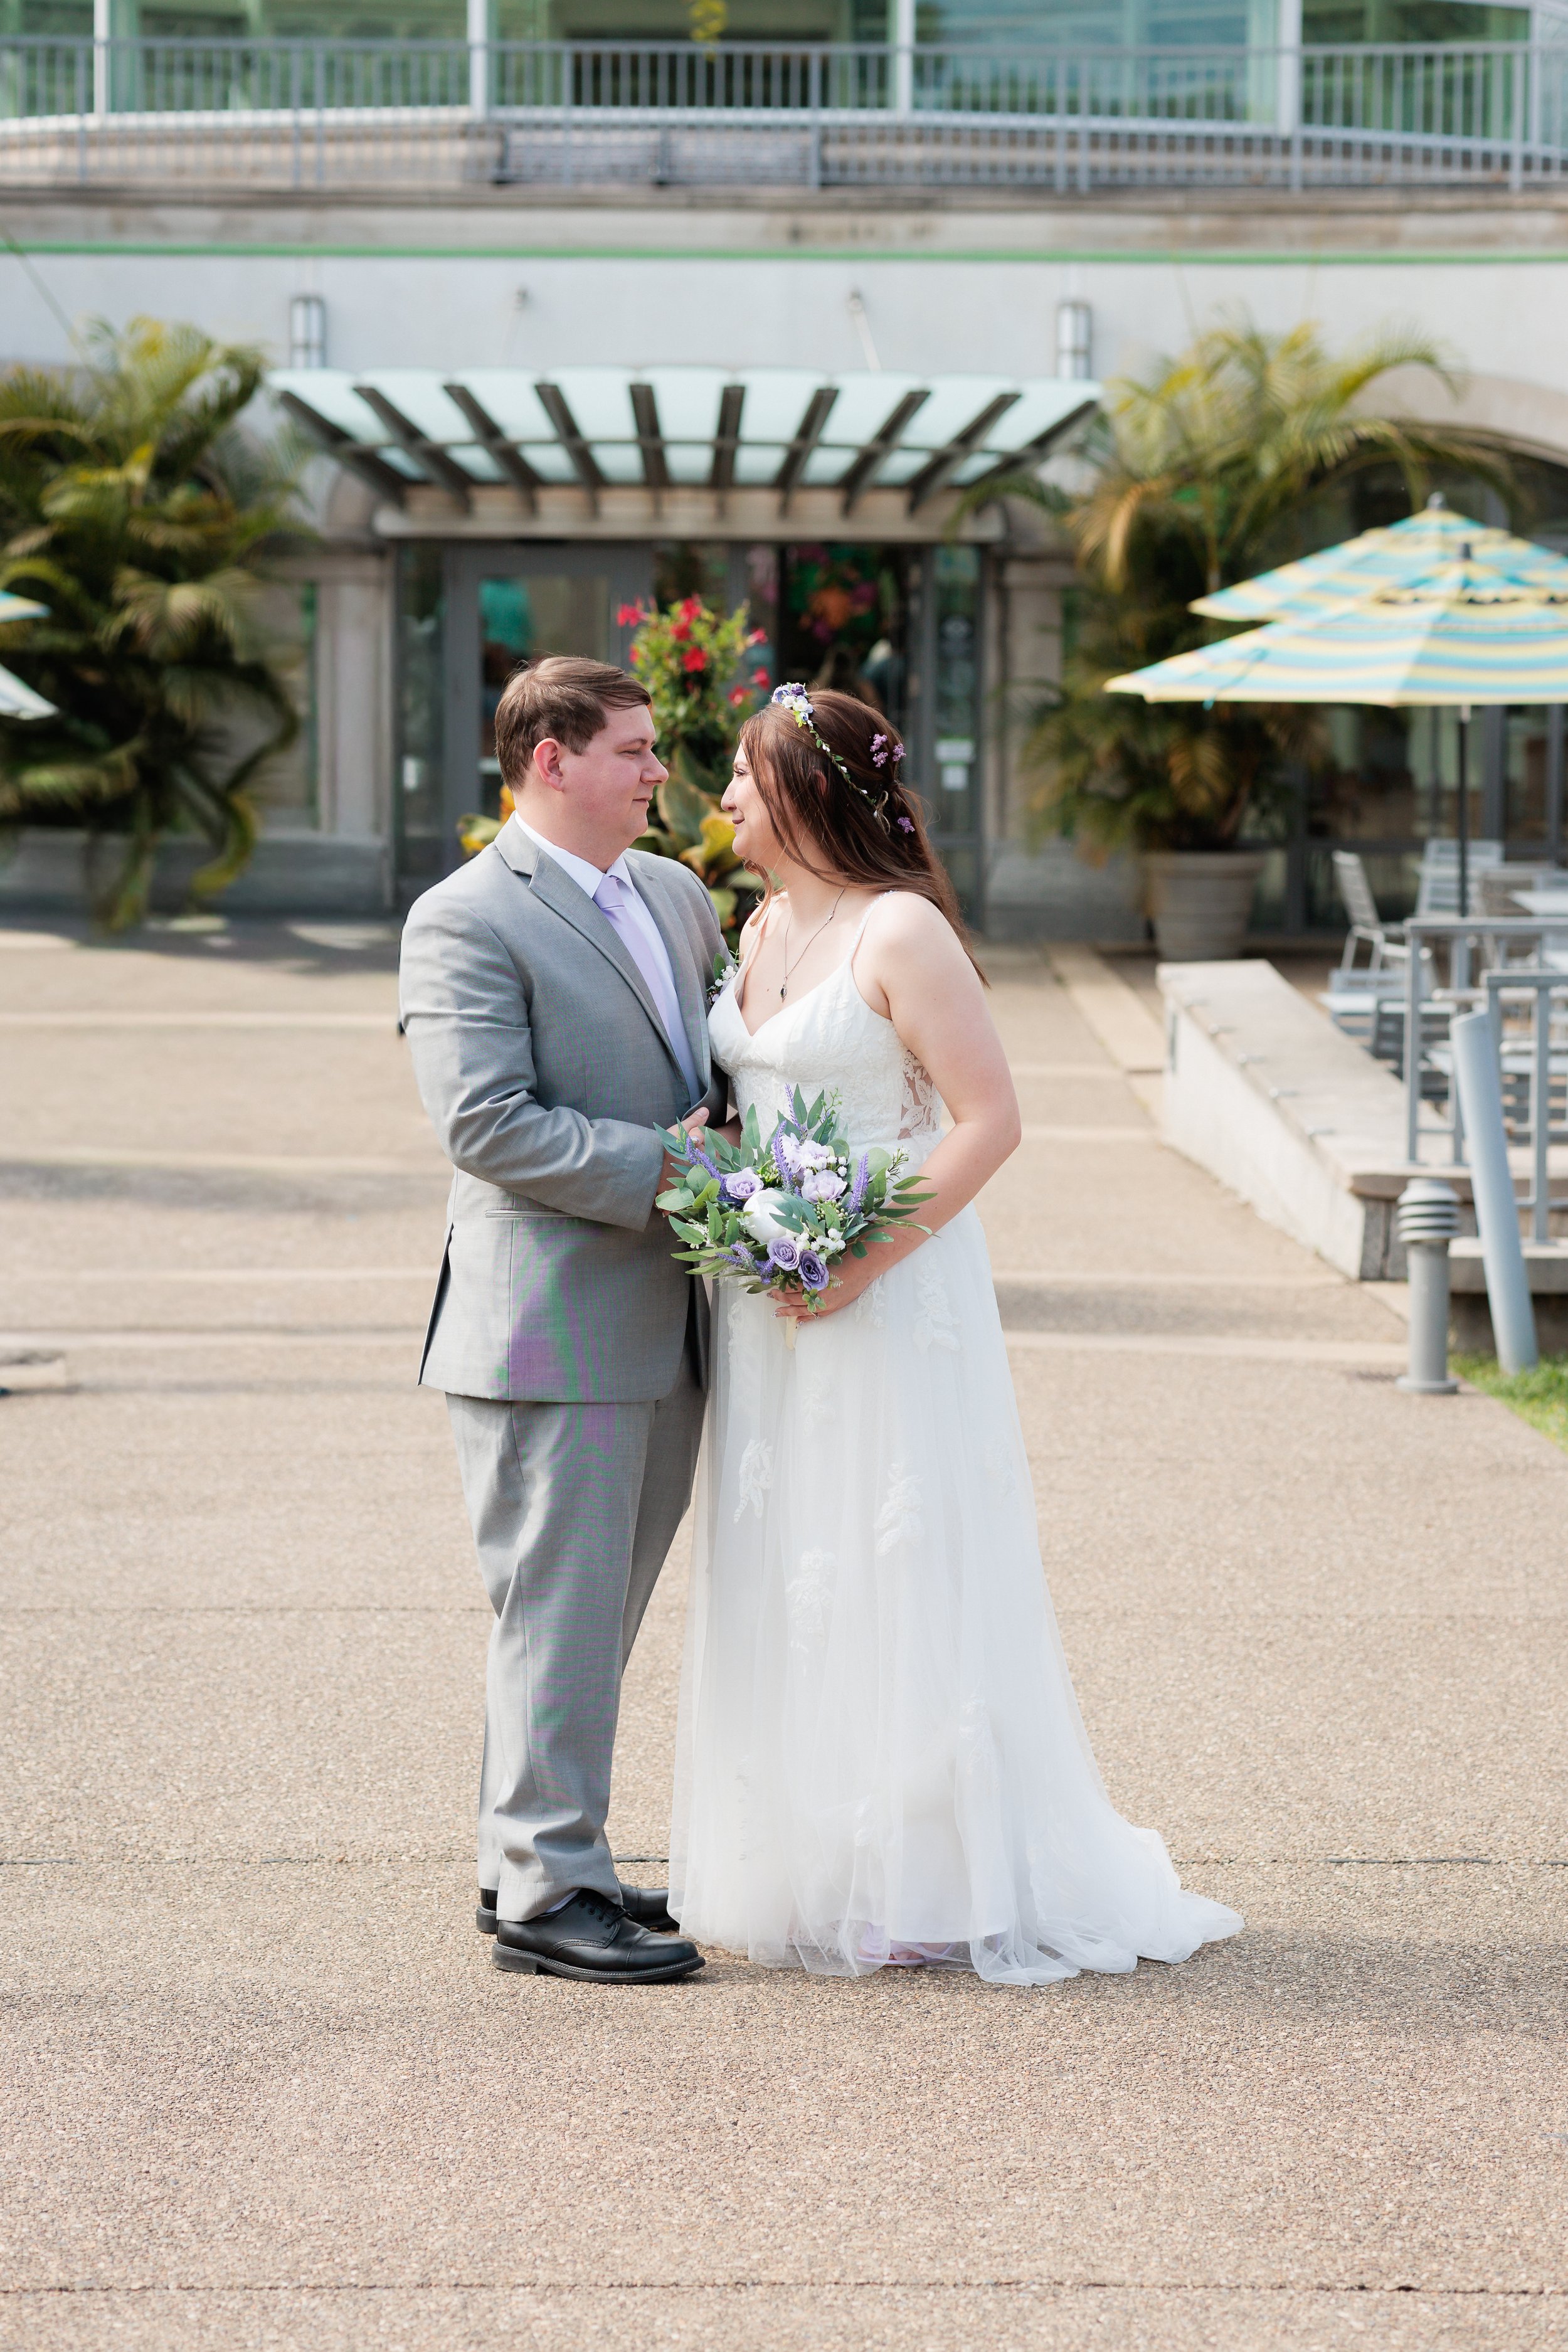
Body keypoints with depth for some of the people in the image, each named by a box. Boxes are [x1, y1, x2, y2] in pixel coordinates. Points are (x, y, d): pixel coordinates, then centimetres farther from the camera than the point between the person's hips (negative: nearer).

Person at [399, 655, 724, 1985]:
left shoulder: (676, 896, 14)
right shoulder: (467, 923, -11)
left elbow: (729, 1061, 24)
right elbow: (486, 1124, -19)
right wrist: (661, 1171, -20)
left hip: (668, 1328, 8)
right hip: (553, 1336, -8)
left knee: (600, 1612, 15)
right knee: (560, 1612, -3)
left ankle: (536, 1857, 26)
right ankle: (546, 1891, 5)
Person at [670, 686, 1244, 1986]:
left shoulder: (900, 932, -14)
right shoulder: (762, 930, 10)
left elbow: (990, 1119, -18)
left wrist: (864, 1261, -21)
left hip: (889, 1297, -8)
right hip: (769, 1296, 8)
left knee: (897, 1580, -3)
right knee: (787, 1585, 11)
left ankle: (929, 1888, 7)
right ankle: (816, 1868, 20)